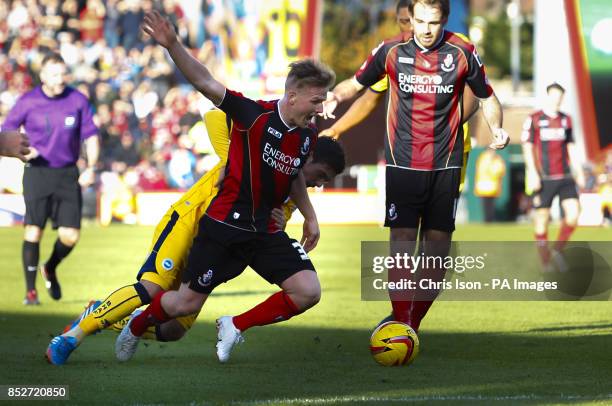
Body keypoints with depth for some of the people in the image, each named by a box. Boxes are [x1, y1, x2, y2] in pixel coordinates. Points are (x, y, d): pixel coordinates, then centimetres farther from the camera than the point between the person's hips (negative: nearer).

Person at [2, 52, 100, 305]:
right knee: (33, 231, -11)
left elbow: (91, 135, 9)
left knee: (70, 235, -3)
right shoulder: (28, 102, -3)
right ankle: (30, 290, -1)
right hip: (37, 172, -2)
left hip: (68, 174, 2)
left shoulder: (77, 100, 1)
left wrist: (91, 168, -3)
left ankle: (50, 269, 29)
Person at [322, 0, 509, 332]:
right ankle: (401, 324, -9)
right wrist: (335, 95, -9)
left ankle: (415, 322, 12)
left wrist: (496, 128, -8)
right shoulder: (391, 51, 0)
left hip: (445, 165, 1)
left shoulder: (462, 53, -1)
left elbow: (487, 97, 11)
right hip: (402, 164, -1)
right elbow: (357, 83, 13)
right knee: (402, 239, -10)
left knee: (439, 242, 0)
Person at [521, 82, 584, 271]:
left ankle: (558, 249, 6)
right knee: (542, 217, -1)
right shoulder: (533, 119, -3)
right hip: (543, 178, -4)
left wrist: (579, 173, 13)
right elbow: (527, 147, -8)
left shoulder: (566, 120, 11)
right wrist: (533, 173, -18)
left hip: (564, 177, 4)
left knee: (573, 212, -13)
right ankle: (546, 262, 9)